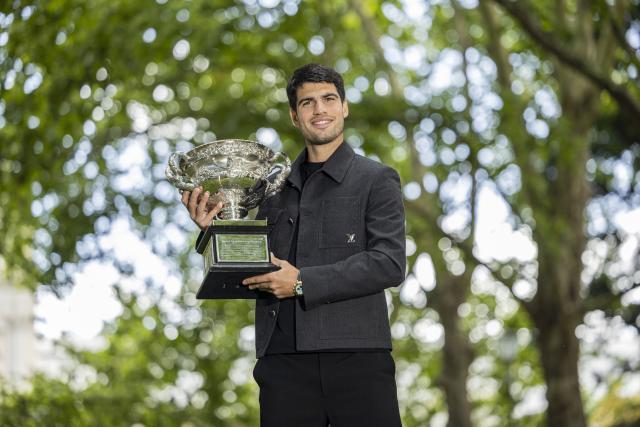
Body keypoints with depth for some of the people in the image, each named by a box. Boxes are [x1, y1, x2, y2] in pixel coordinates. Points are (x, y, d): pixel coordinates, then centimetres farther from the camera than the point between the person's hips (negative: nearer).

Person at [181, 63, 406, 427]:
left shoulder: (377, 180, 4)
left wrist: (303, 282, -13)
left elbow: (390, 263, -9)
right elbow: (253, 276, 20)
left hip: (356, 359, -3)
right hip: (283, 361, 3)